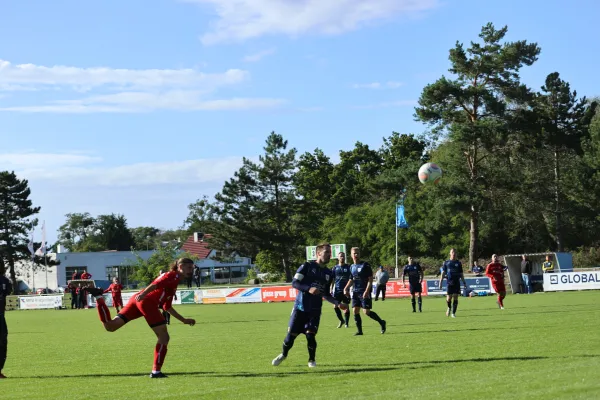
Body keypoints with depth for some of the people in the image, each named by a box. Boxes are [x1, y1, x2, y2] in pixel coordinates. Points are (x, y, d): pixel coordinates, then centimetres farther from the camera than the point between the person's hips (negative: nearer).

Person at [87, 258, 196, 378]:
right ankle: (156, 371, -4)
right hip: (147, 301, -9)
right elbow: (156, 284, -14)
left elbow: (167, 307, 36)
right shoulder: (173, 275, 5)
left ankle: (99, 297, -2)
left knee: (110, 326, 2)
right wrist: (143, 294, -30)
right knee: (164, 337, -3)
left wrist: (184, 320, 39)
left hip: (138, 299, 9)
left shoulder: (173, 282, 33)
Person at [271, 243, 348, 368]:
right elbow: (294, 283, -9)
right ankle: (283, 355, 26)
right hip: (300, 307, -3)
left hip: (315, 310, 3)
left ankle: (312, 360, 11)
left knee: (310, 335, -11)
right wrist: (309, 289, -24)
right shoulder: (307, 266, -5)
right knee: (291, 334, 0)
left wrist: (338, 303, 9)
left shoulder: (329, 274, 10)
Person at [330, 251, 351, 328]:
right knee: (335, 306, -5)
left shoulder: (348, 267, 2)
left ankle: (346, 323, 9)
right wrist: (331, 289, 6)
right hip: (337, 290, 2)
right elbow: (332, 280, 12)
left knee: (346, 307, -1)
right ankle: (341, 320, 14)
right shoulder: (335, 268, 8)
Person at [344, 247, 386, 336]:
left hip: (365, 292, -6)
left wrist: (367, 291, -20)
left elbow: (370, 279, -11)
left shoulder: (365, 265, -8)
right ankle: (359, 331, 7)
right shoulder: (352, 267, 11)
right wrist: (346, 288, 5)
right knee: (355, 311, -1)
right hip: (356, 292, 6)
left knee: (367, 312, -10)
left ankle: (382, 322, 10)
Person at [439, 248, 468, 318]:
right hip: (449, 282, -1)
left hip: (457, 283, 1)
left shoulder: (458, 263, 10)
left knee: (455, 297, -4)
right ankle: (449, 308, 25)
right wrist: (440, 282, -1)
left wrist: (464, 283, 10)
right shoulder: (446, 262, 7)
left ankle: (453, 313, 2)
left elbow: (461, 274, 14)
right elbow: (443, 273, 6)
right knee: (449, 298, -5)